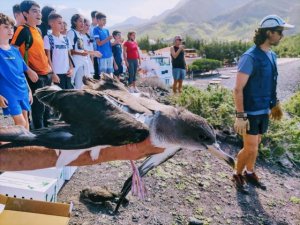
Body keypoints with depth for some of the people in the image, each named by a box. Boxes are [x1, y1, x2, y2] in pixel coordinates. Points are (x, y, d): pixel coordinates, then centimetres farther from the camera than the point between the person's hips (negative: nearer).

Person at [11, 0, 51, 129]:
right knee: (38, 108, -1)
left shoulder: (38, 30, 12)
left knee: (46, 106, 17)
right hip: (35, 76, -8)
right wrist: (29, 71, -19)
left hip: (45, 74, 8)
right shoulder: (23, 30, -13)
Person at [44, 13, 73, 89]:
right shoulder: (48, 38, -4)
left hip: (67, 73, 6)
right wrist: (53, 73, -12)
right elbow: (48, 58, -7)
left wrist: (71, 68, 2)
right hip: (57, 73, -5)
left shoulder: (65, 39, 12)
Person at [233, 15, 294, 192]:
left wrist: (275, 104, 19)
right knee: (250, 149, -1)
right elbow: (238, 89, -20)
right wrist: (240, 116, -22)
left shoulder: (272, 55, 6)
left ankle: (250, 173, 36)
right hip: (251, 112, -7)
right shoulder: (250, 57, -19)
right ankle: (238, 175, 22)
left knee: (256, 145, 18)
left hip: (264, 110, 8)